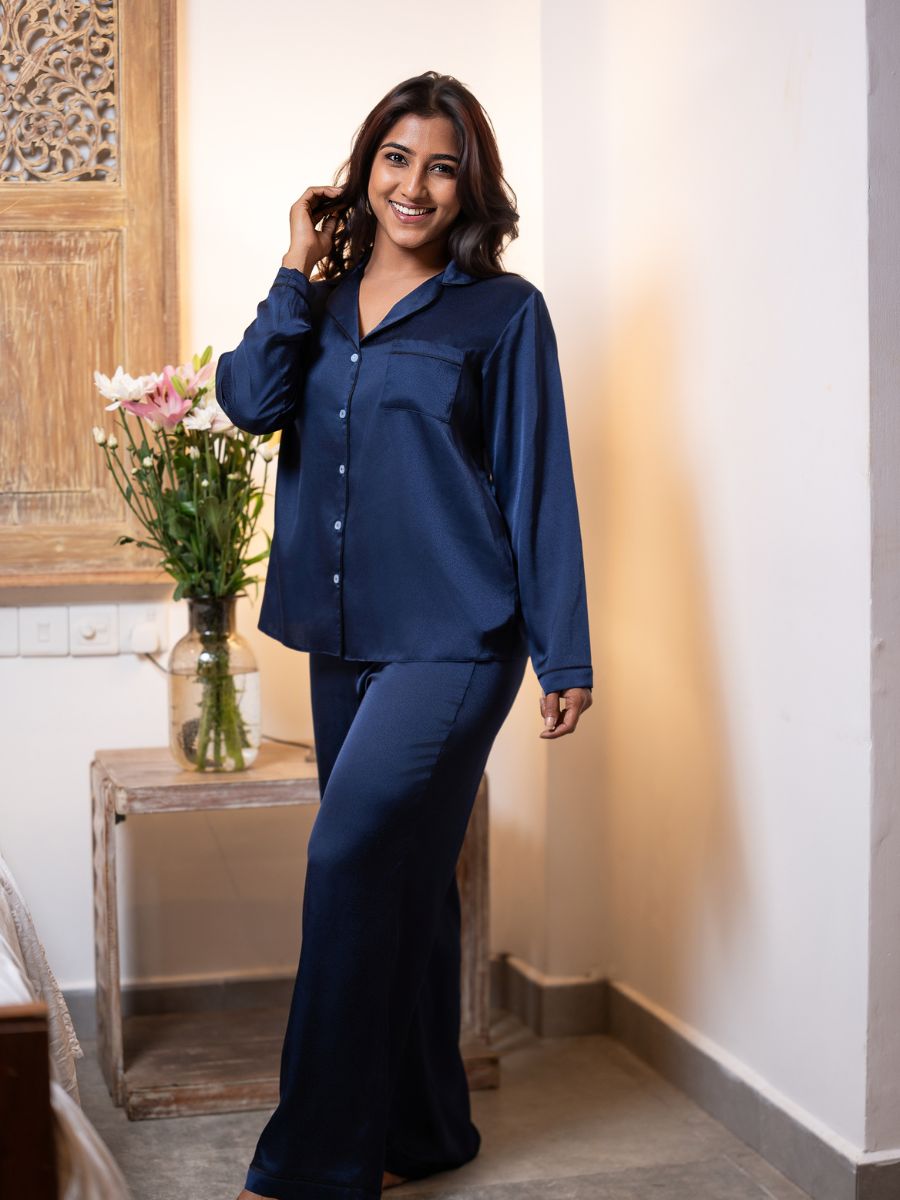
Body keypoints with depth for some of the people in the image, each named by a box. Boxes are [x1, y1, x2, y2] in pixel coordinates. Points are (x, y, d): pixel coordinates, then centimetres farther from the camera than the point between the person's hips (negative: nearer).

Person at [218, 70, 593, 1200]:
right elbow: (251, 399, -4)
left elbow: (537, 485, -2)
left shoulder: (502, 311, 0)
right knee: (398, 878, 12)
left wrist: (564, 655, -5)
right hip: (342, 638, 6)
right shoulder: (321, 301, 13)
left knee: (353, 856, -15)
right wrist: (300, 271, -2)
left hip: (452, 639, -5)